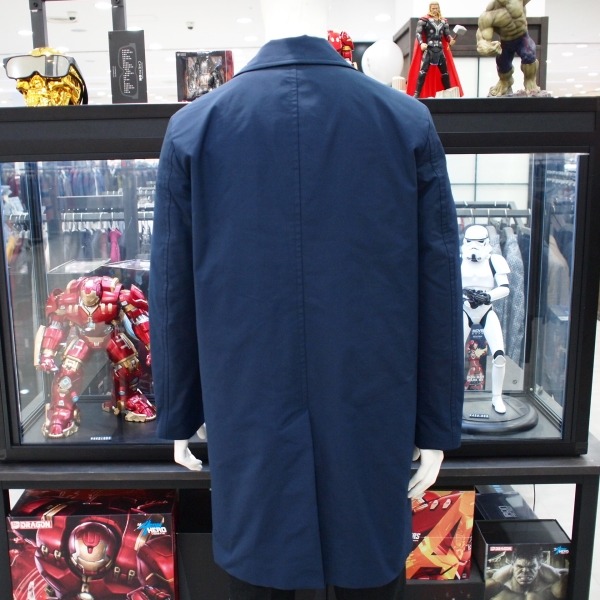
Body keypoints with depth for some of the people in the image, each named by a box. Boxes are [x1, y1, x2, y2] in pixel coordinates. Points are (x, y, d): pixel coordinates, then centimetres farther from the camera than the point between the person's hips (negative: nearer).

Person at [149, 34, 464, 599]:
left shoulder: (192, 126, -3)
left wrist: (178, 416, 12)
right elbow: (438, 289, -3)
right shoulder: (408, 120, -3)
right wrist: (436, 426, 6)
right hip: (374, 415, 1)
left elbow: (172, 295, 0)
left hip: (249, 414, 1)